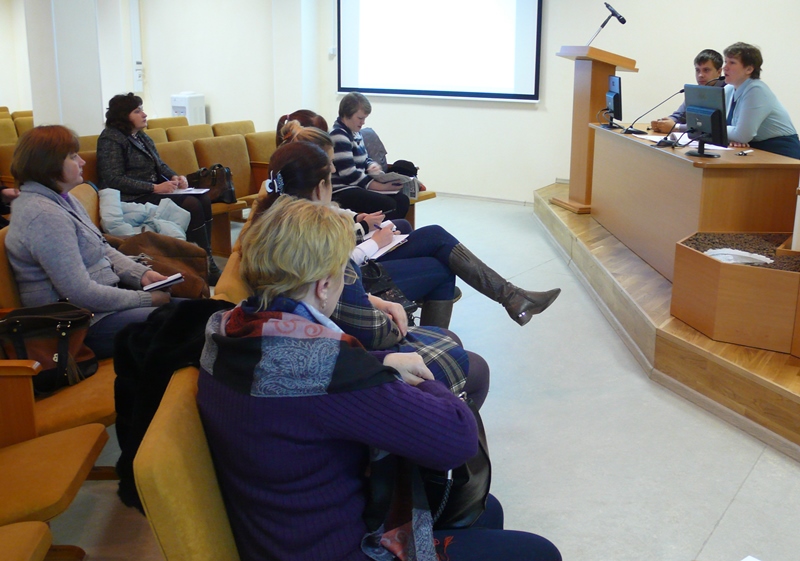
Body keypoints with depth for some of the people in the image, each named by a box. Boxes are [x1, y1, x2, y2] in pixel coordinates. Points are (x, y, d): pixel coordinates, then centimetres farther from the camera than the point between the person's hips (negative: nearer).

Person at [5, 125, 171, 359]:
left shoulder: (62, 200, 9)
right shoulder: (44, 216, -22)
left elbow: (103, 250, 16)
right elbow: (82, 294, -25)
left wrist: (142, 274, -1)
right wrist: (146, 299, -17)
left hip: (102, 297, 10)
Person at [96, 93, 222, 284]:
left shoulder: (142, 137, 19)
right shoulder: (110, 139, -7)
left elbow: (160, 165, 22)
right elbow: (114, 180, -17)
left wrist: (174, 177, -2)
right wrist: (155, 188, -22)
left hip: (153, 192, 9)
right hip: (133, 200, -9)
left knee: (203, 199, -13)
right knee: (191, 205, -25)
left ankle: (206, 260, -16)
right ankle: (207, 268, -22)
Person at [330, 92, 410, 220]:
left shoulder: (355, 133, 14)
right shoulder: (338, 137, -16)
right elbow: (349, 175, -22)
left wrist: (373, 166, -1)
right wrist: (382, 186, -21)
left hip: (359, 186, 10)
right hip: (342, 191, -10)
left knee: (402, 200, -7)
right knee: (388, 205, -27)